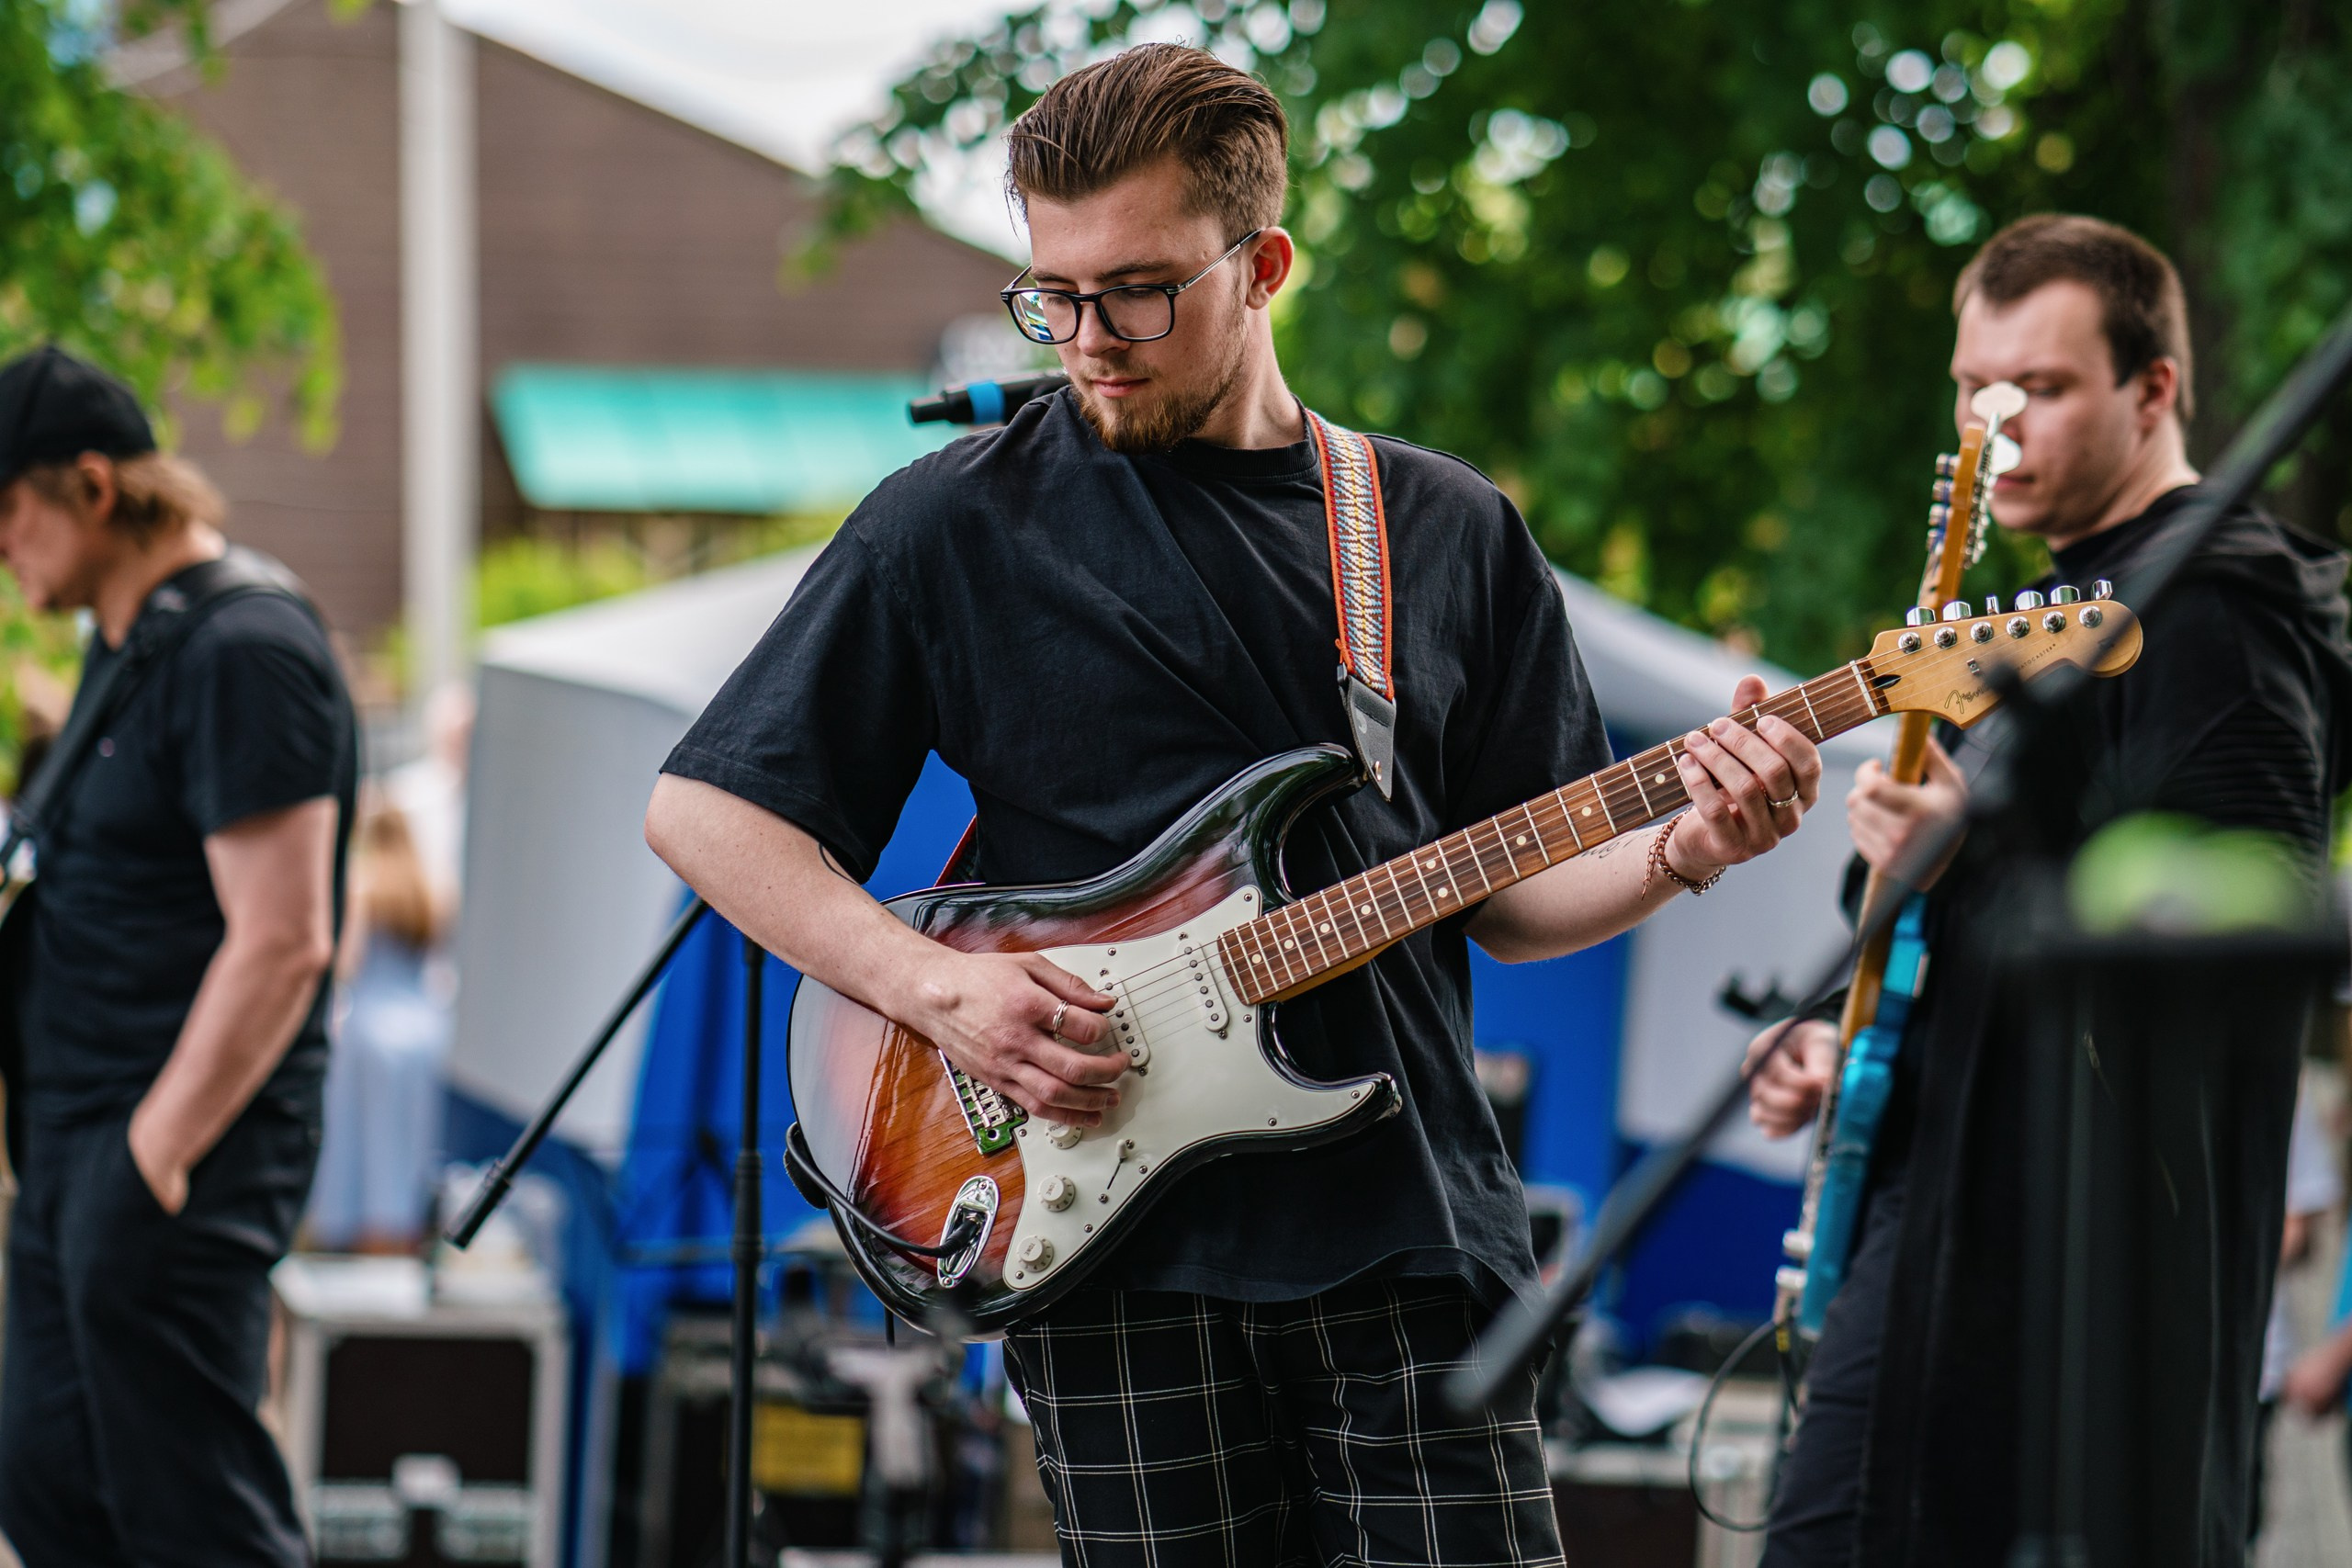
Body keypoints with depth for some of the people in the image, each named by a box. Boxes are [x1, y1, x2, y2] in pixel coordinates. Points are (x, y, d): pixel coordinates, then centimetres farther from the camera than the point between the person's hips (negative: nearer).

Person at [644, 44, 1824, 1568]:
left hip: (1412, 1239, 2)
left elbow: (1508, 894, 14)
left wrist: (1676, 854, -7)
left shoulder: (1451, 531, 12)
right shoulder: (960, 525, 3)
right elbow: (707, 806, 3)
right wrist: (938, 987, -10)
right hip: (1117, 1256, -2)